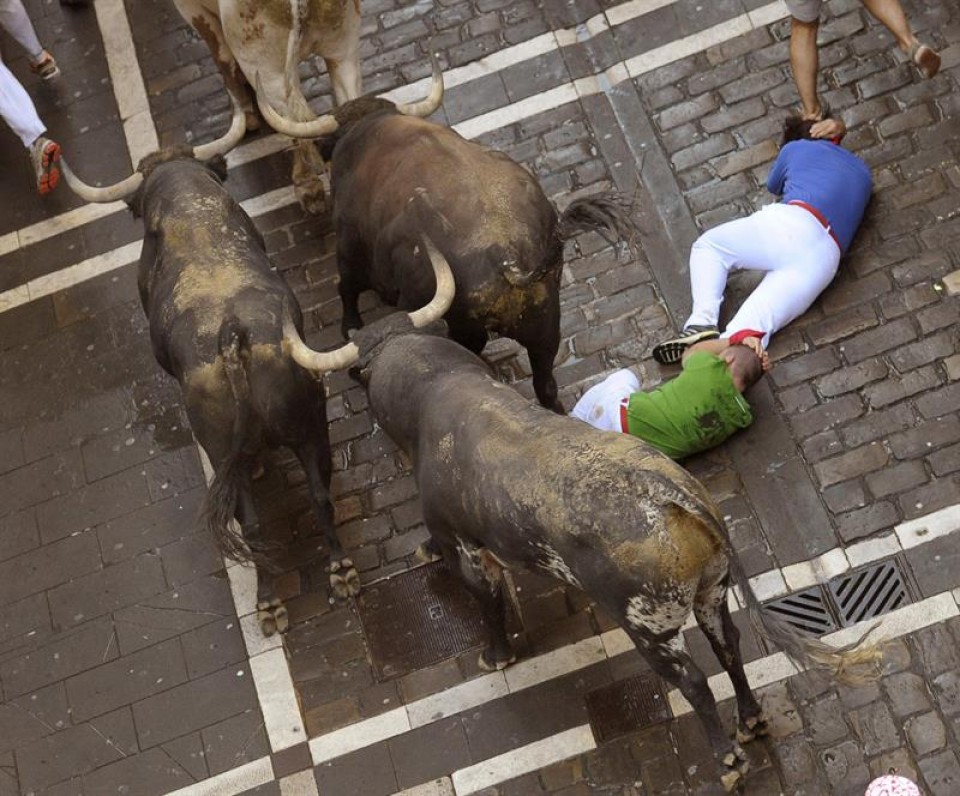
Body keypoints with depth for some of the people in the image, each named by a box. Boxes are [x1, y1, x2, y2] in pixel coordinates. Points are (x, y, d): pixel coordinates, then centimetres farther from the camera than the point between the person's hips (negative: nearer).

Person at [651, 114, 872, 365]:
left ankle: (702, 323, -8)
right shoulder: (862, 171, 33)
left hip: (789, 224, -3)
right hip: (824, 257, 3)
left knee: (707, 246, 18)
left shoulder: (795, 148, 24)